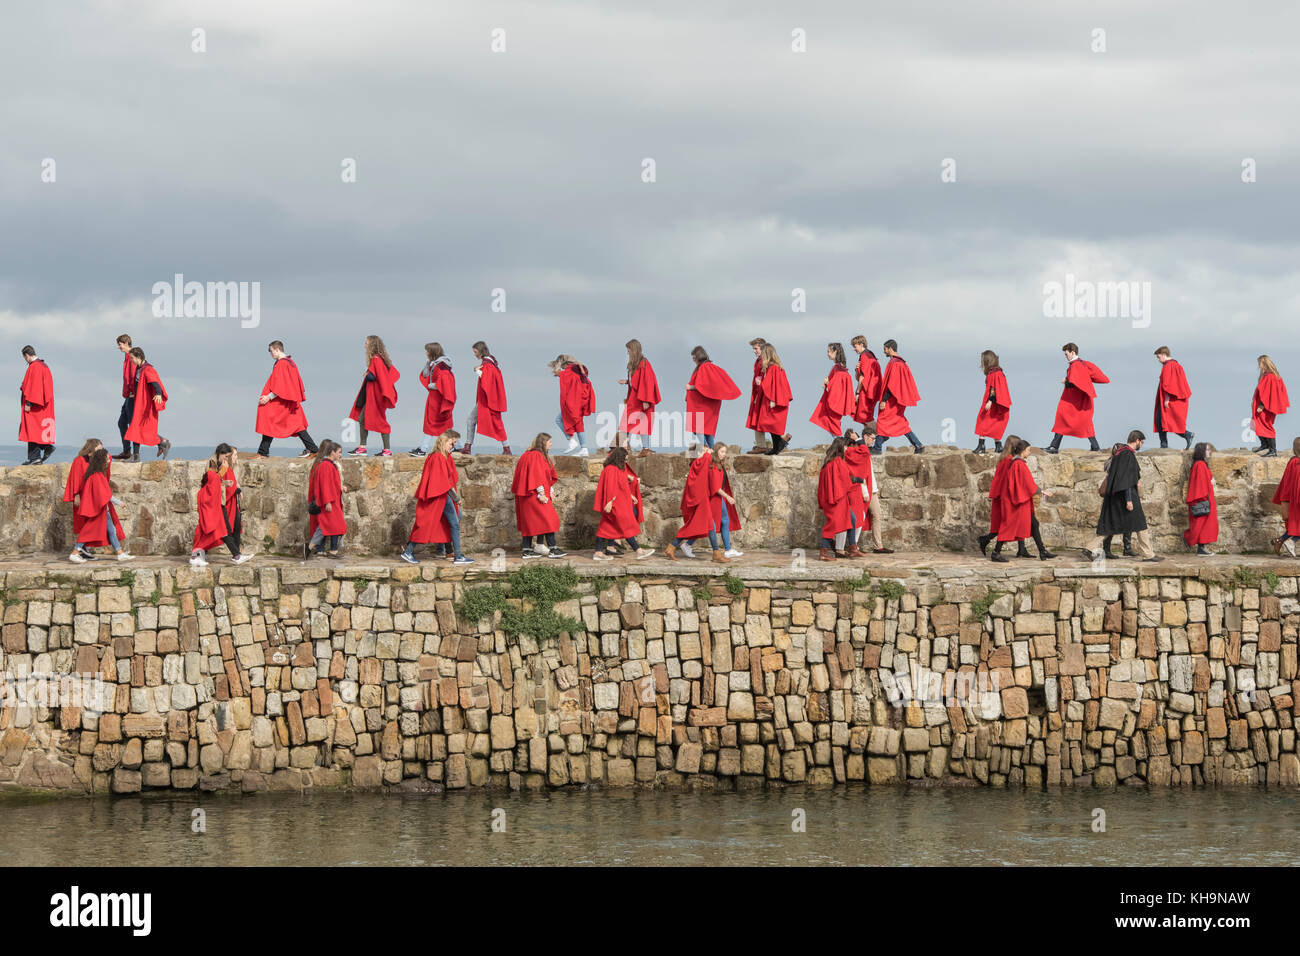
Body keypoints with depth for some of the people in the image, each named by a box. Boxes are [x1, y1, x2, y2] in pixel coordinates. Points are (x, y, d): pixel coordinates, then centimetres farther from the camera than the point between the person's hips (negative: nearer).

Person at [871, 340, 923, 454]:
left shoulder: (894, 363, -17)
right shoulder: (901, 362, 13)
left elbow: (891, 384, -22)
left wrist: (884, 400, -21)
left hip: (892, 399, -10)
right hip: (899, 399, 10)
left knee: (882, 421, 1)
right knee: (900, 424, 12)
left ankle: (878, 448, 8)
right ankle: (918, 445, 6)